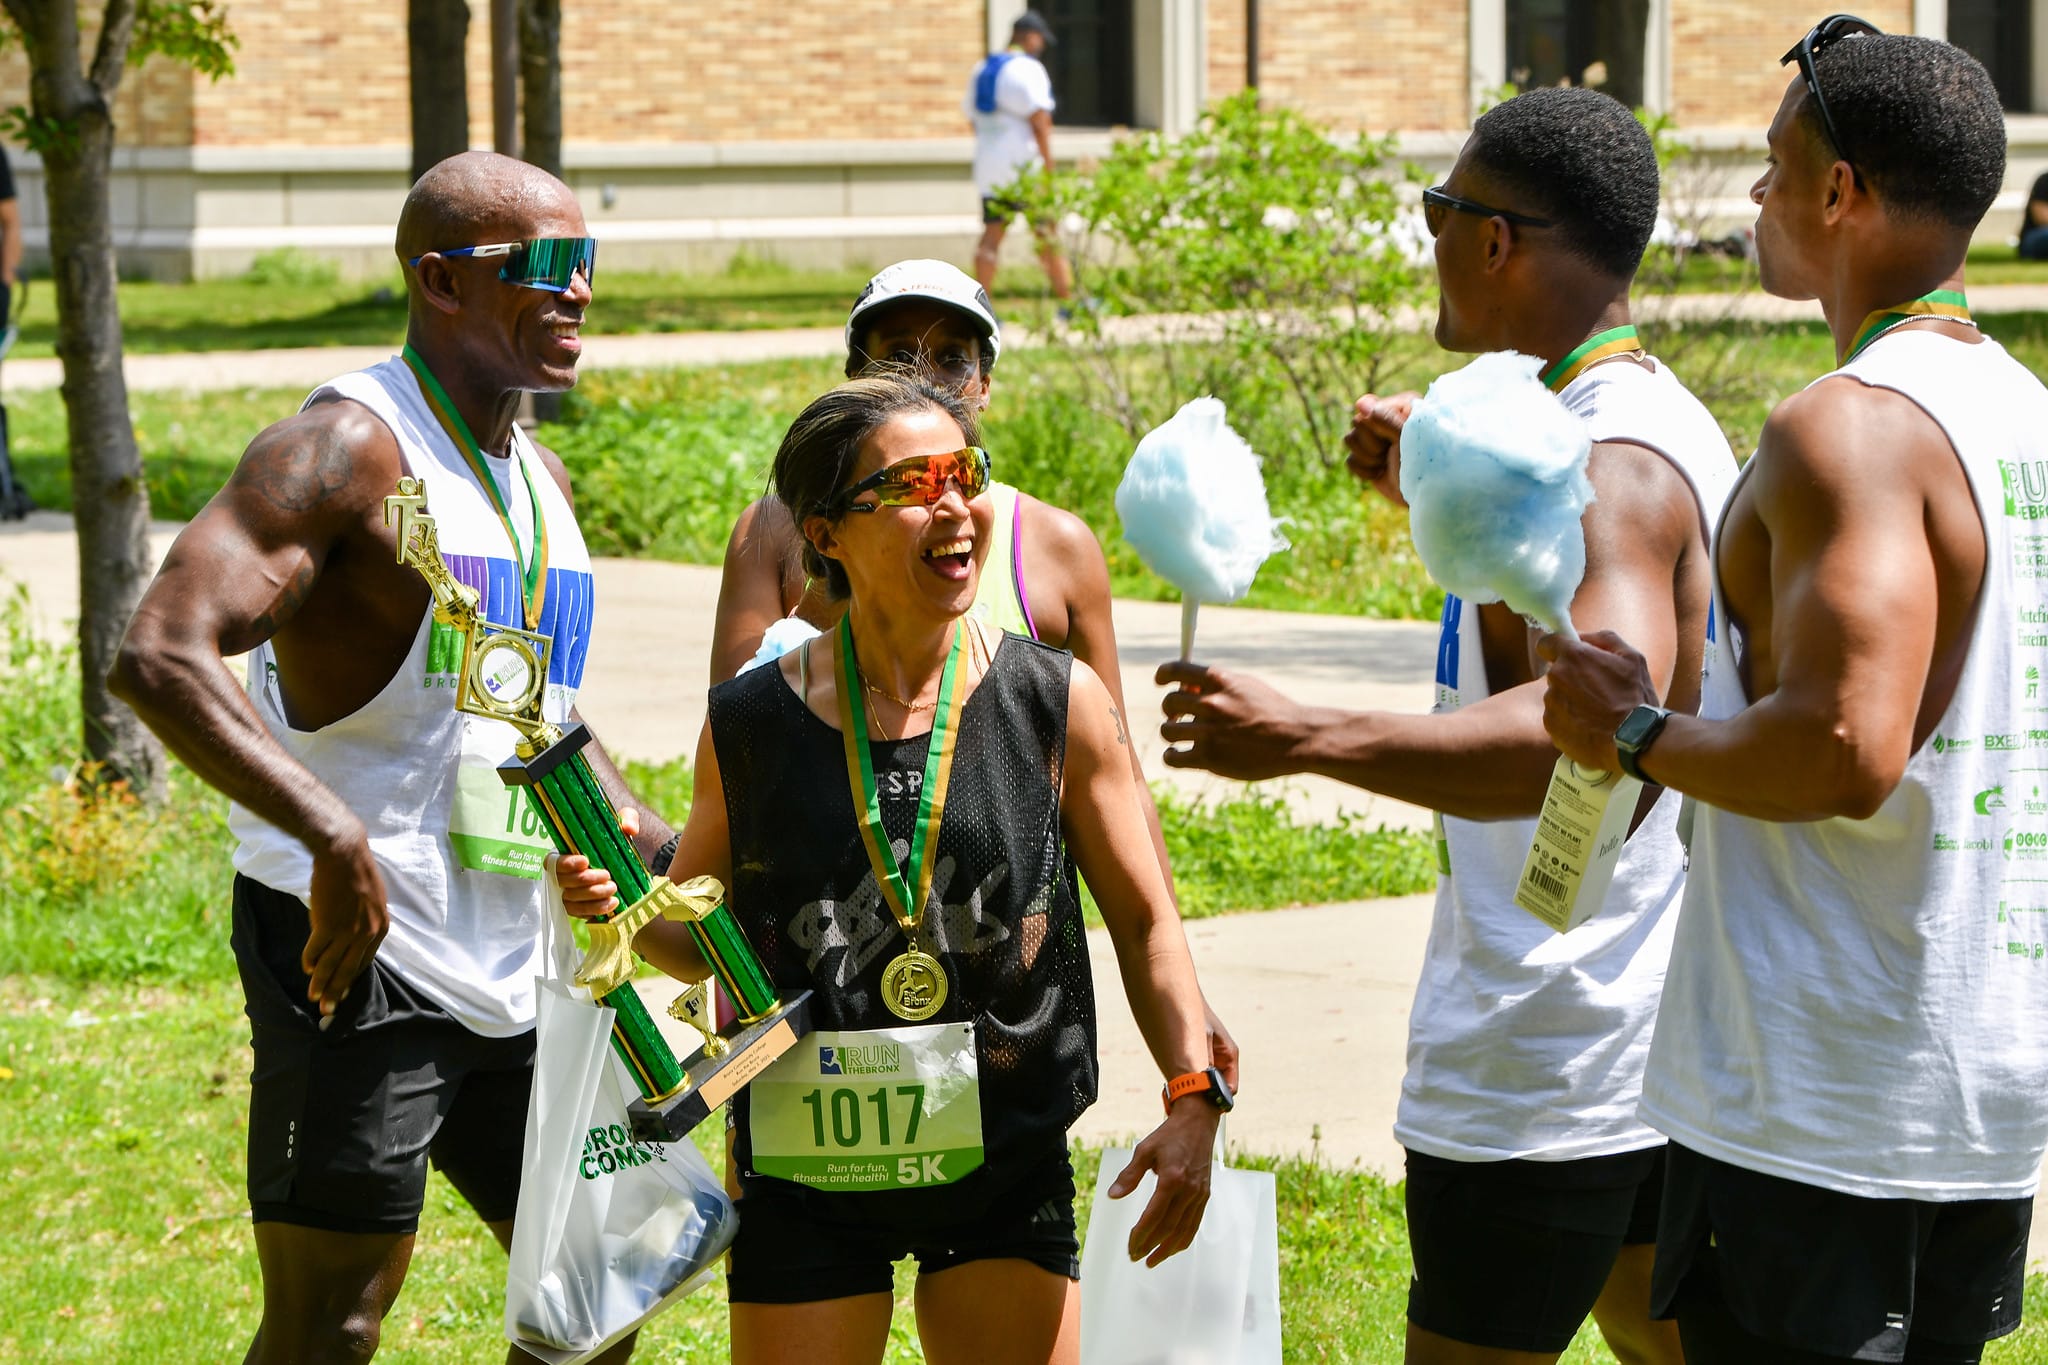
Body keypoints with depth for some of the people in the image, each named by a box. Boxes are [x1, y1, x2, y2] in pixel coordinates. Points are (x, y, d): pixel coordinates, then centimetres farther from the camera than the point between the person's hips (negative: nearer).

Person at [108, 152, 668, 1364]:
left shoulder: (539, 478, 15)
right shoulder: (349, 448, -13)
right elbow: (161, 656, -26)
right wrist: (335, 835, -34)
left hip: (516, 967, 9)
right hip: (360, 955, -9)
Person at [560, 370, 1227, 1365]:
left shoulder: (1058, 704, -3)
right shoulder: (750, 725, -3)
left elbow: (1143, 919, 3)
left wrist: (1192, 1097, -7)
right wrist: (622, 903, -11)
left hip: (1007, 1167, 0)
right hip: (808, 1168, 0)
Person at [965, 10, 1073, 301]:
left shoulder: (982, 69, 14)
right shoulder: (1028, 69, -10)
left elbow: (973, 120, 21)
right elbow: (1039, 122, -15)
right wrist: (1048, 166, -15)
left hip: (989, 166, 7)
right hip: (1026, 166, -7)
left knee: (991, 234, 4)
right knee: (1047, 233, 1)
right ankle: (1068, 299, 7)